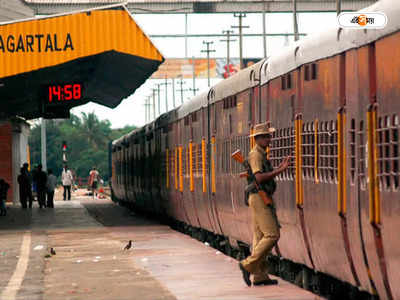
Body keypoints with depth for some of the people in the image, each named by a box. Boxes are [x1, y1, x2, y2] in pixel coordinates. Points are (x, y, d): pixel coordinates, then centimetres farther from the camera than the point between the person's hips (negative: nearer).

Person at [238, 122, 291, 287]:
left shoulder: (261, 154, 20)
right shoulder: (256, 155, -12)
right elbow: (259, 177, -23)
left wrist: (279, 167, 19)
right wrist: (279, 170, -21)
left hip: (263, 199, 10)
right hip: (259, 198, -10)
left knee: (260, 236, 8)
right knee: (271, 235, -13)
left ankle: (259, 276, 9)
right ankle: (248, 264, -11)